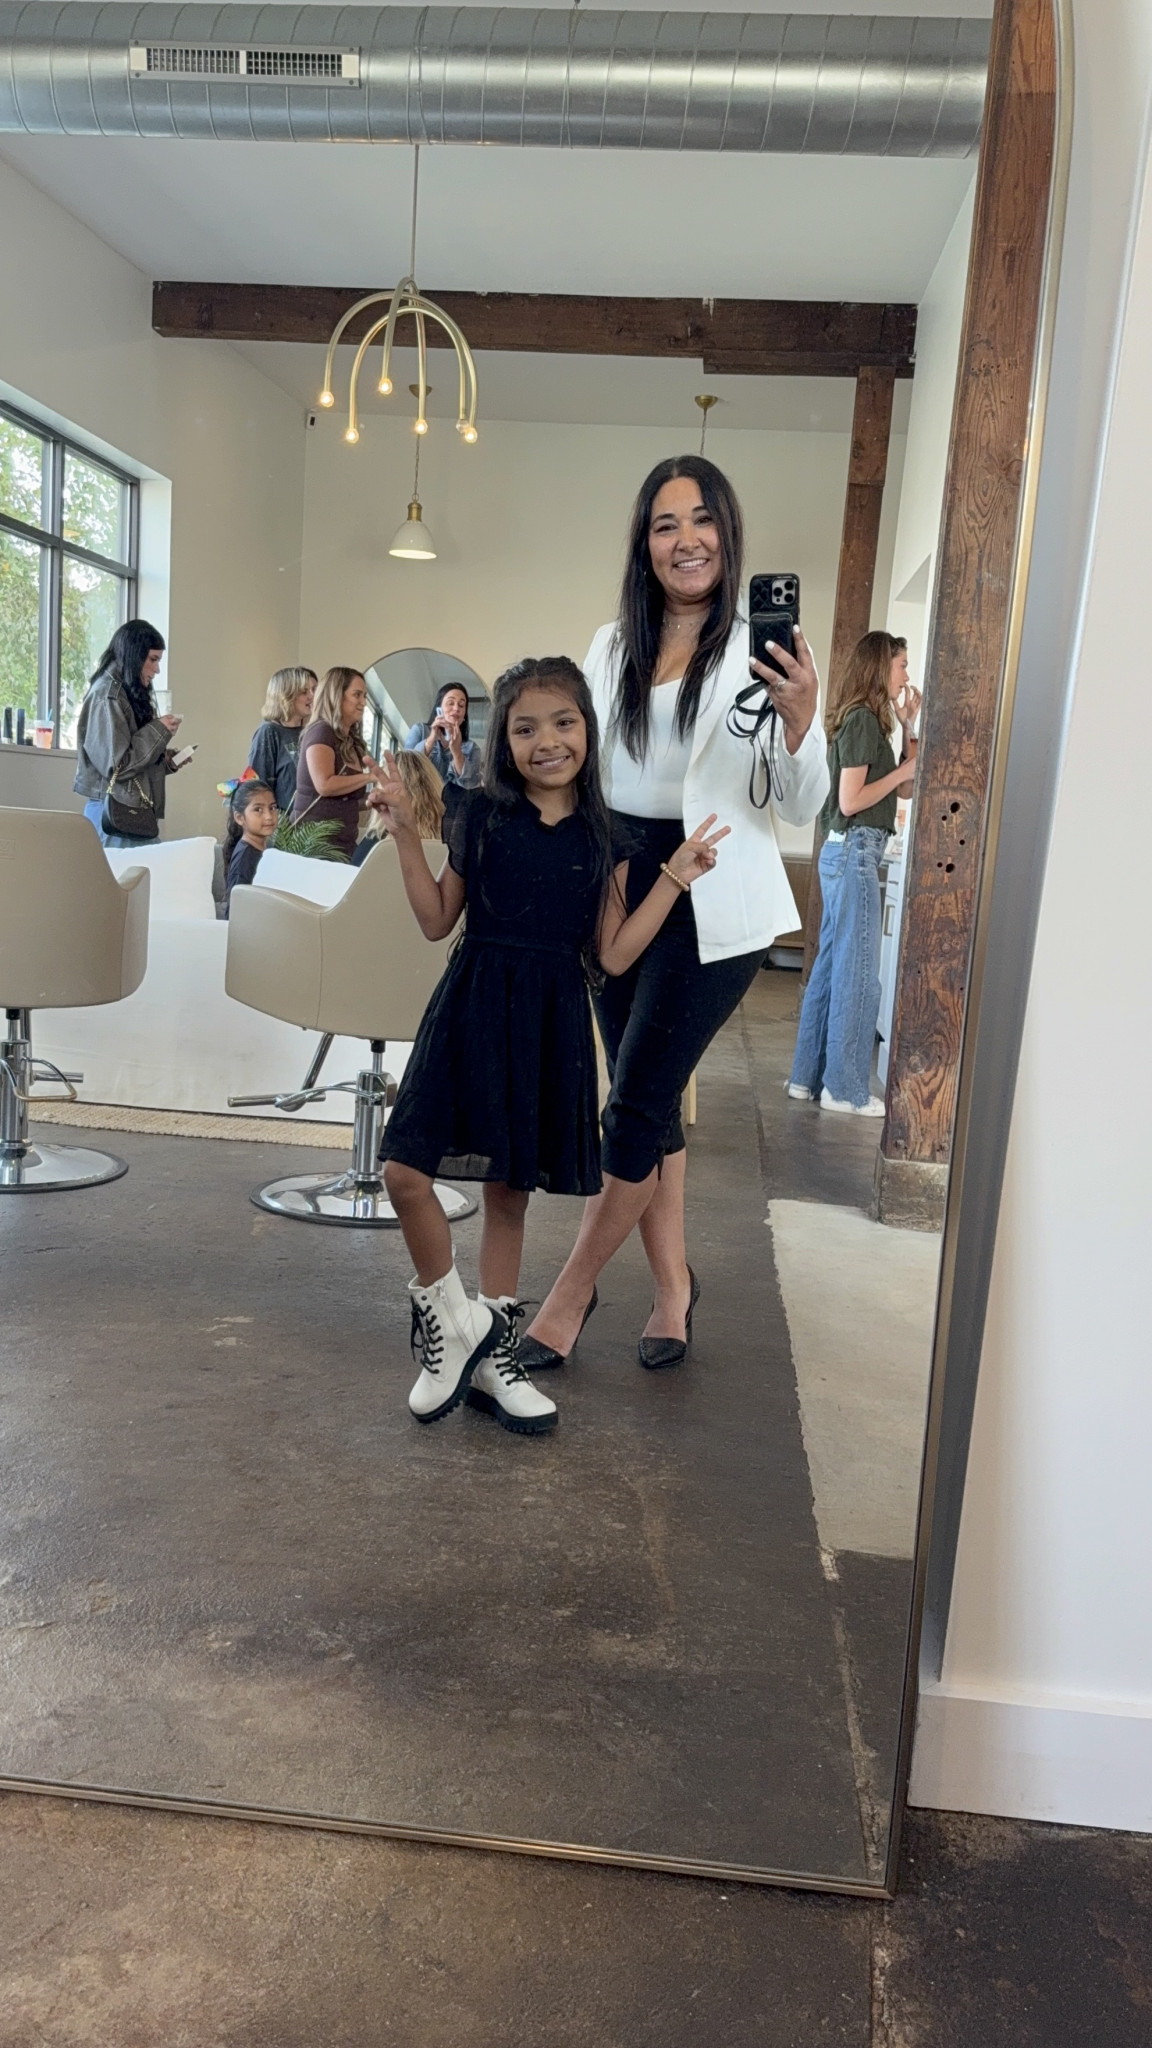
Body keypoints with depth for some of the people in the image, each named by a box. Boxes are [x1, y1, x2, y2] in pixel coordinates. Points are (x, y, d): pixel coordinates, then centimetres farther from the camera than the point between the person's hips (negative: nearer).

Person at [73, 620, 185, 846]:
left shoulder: (130, 694, 17)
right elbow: (116, 765, -17)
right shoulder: (107, 696, -10)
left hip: (133, 811, 9)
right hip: (115, 813, -9)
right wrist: (159, 731, -10)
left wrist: (166, 761, 7)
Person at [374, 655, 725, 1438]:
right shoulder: (480, 815, 2)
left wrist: (676, 876, 0)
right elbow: (437, 921, 4)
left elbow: (613, 955, 2)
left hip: (552, 1023, 1)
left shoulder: (604, 836, 4)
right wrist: (407, 835, -5)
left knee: (510, 1192, 11)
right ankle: (452, 1319, 13)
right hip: (472, 1011, 0)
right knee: (407, 1172, -12)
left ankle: (491, 1352, 27)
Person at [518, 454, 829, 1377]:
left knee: (635, 1103, -3)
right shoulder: (614, 645, 10)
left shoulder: (762, 651, -5)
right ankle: (674, 1285, 27)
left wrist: (800, 720, -24)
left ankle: (571, 1295, 13)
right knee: (651, 1099, 11)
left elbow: (801, 807, -7)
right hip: (619, 886, 6)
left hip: (713, 904, -5)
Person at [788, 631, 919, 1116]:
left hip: (846, 852, 10)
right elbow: (850, 801, -17)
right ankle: (846, 1089, 1)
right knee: (857, 973, -5)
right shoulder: (864, 719, -11)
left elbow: (901, 785, 19)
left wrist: (907, 727, 12)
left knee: (830, 967, 11)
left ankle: (809, 1077, 16)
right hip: (855, 852, -10)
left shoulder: (866, 719, 17)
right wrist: (905, 771, -8)